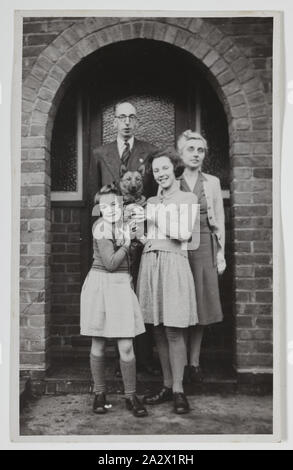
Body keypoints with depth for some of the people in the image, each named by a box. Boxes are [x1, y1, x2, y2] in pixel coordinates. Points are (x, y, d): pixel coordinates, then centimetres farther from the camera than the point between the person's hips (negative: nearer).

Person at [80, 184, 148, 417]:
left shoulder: (122, 223, 11)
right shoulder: (102, 226, -10)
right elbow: (110, 263, -14)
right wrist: (127, 242, -4)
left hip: (122, 285, 5)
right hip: (100, 284, -5)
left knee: (126, 346, 1)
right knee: (98, 344, 7)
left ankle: (131, 396, 14)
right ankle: (100, 394, 24)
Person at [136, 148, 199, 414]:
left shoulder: (188, 199, 5)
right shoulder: (151, 202, 19)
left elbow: (184, 234, -7)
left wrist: (157, 218, -4)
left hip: (173, 264, -5)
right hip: (149, 262, 5)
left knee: (173, 331, -5)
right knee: (158, 330, 7)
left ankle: (178, 390, 6)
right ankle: (167, 386, 18)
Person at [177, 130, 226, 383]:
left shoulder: (212, 182, 7)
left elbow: (220, 221, 8)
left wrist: (221, 253, 3)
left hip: (204, 248, 1)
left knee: (201, 304, 4)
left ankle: (194, 362, 16)